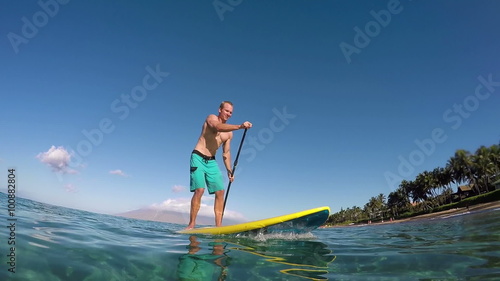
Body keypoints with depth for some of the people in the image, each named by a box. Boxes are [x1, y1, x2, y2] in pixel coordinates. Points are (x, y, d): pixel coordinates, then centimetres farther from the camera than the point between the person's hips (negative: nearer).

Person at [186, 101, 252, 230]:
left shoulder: (229, 133, 14)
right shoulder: (212, 118, -2)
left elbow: (226, 153, 17)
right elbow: (219, 127, -26)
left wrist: (229, 170, 7)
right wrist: (240, 126, -36)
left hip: (211, 162, 6)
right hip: (198, 158, -6)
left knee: (220, 191, -4)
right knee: (199, 190, -18)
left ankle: (218, 225, -1)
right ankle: (192, 224, -10)